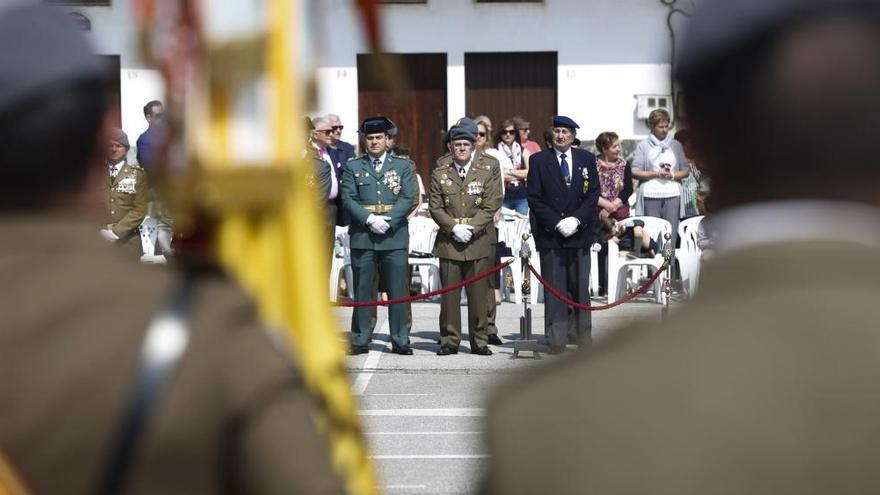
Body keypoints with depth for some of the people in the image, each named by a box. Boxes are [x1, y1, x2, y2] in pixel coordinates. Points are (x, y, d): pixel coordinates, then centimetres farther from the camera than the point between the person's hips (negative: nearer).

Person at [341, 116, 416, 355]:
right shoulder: (352, 167, 11)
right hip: (362, 235, 0)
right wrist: (370, 219, -13)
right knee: (362, 291, 2)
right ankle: (360, 340, 8)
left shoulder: (402, 165, 11)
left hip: (395, 235, 0)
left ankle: (400, 340, 6)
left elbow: (409, 198, 1)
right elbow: (348, 199, 1)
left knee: (398, 291, 0)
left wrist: (388, 220, -12)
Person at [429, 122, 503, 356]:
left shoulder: (489, 166, 0)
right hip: (448, 240, 1)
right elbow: (435, 206, 4)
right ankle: (449, 341, 12)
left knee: (479, 294, 3)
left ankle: (479, 341, 12)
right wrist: (454, 228, -10)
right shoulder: (440, 169, 4)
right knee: (449, 293, 3)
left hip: (479, 239, -1)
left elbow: (492, 204, -3)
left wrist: (471, 228, -11)